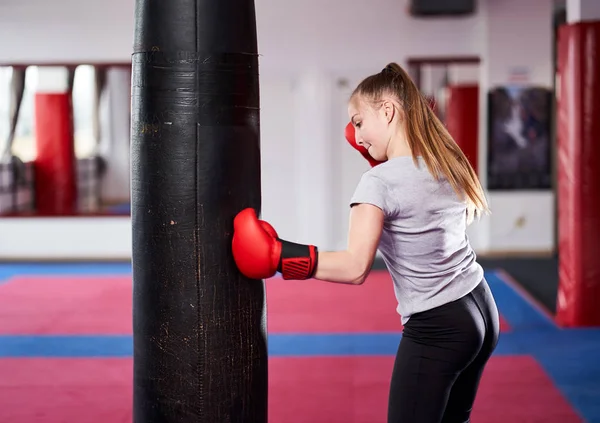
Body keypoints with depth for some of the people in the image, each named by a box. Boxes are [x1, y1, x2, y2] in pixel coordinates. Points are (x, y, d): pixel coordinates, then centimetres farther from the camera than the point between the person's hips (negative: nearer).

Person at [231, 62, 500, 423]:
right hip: (482, 311, 8)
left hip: (436, 329, -8)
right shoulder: (447, 163, 3)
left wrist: (280, 255, -23)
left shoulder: (379, 182, -19)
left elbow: (354, 267, -27)